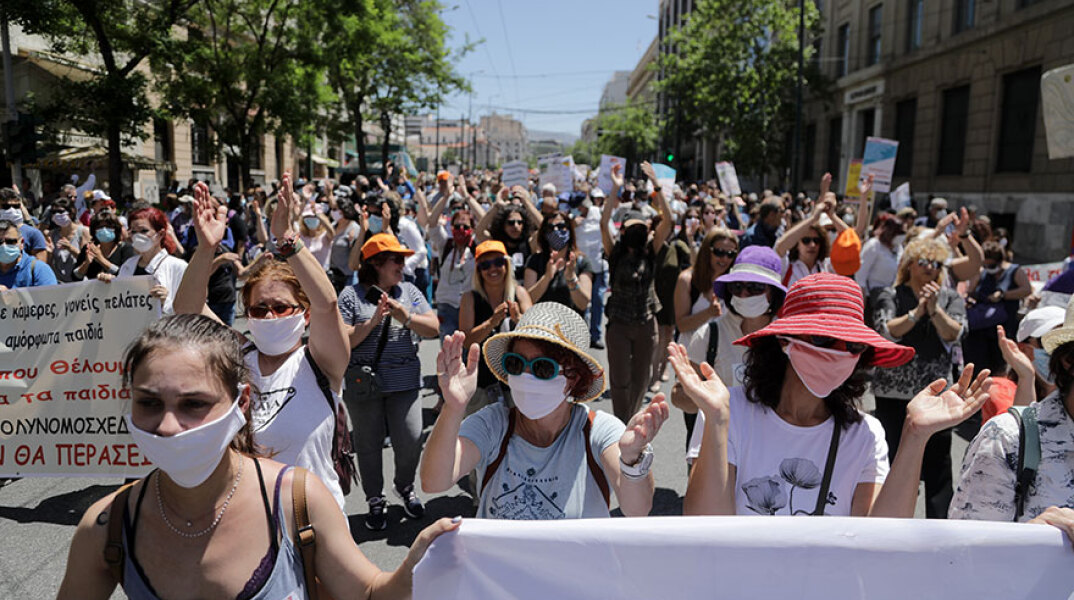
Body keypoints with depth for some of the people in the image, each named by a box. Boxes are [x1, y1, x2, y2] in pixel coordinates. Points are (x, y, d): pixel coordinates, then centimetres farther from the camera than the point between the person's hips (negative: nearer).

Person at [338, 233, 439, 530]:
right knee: (369, 444, 9)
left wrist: (406, 317, -15)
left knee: (411, 441, -1)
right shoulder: (351, 295, -2)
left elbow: (433, 329, 1)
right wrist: (373, 321, -18)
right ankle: (375, 501, 28)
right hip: (363, 381, -2)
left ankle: (405, 487, 29)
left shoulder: (409, 291, 8)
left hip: (404, 380, 2)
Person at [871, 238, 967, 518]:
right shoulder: (890, 295, 4)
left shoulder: (950, 298, 9)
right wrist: (917, 312, -20)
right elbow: (887, 331, -11)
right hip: (893, 393, -1)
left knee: (937, 464, 0)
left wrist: (934, 309, -20)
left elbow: (954, 334, -6)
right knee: (894, 460, 7)